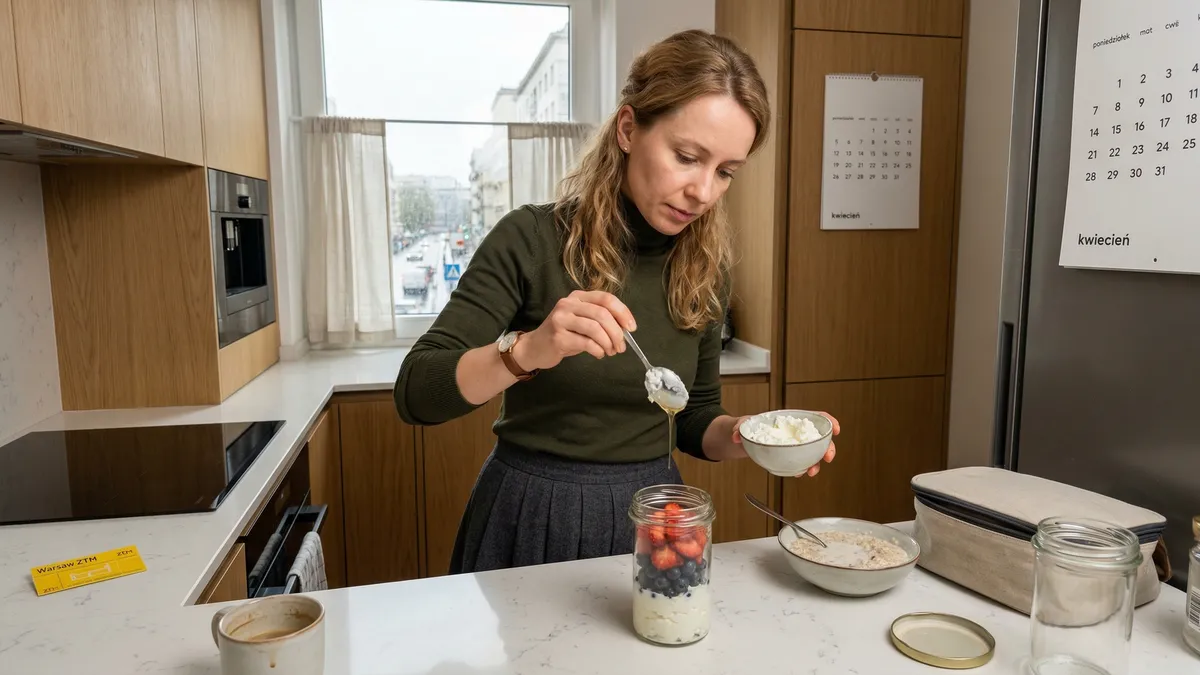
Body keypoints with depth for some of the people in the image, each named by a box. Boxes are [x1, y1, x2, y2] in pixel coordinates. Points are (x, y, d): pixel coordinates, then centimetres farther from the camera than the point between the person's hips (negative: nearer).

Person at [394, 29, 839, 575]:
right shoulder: (532, 240, -16)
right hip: (533, 515, -3)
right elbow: (415, 393, -20)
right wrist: (527, 350, -37)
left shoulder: (704, 266, -3)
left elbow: (692, 417, 6)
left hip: (649, 513, 4)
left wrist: (744, 435, -15)